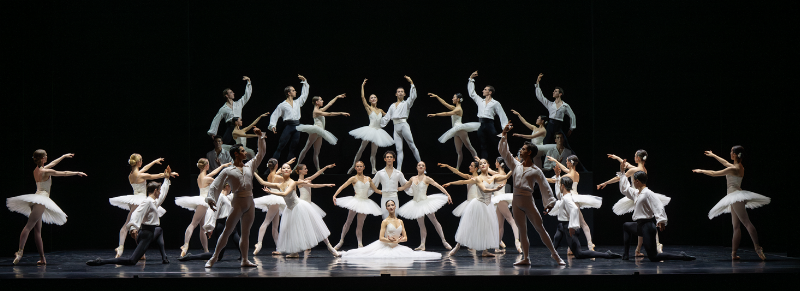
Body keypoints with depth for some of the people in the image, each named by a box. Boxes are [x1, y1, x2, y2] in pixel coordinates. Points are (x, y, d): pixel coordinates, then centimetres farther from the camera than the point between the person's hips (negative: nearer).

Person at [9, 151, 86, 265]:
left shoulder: (36, 170, 16)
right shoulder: (46, 172, -7)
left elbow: (52, 163, 32)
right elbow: (64, 173, 0)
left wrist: (64, 156, 43)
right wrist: (77, 173, 13)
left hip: (36, 198, 9)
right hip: (41, 199, -9)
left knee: (37, 230, 4)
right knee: (29, 225, -20)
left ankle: (42, 258, 3)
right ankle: (20, 251, -31)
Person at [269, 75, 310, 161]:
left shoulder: (298, 102, 16)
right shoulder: (282, 105, 3)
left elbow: (305, 94, 24)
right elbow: (275, 115, 3)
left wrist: (304, 81, 21)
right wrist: (272, 126, -10)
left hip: (297, 127, 5)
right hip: (288, 126, -5)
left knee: (292, 149, 6)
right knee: (280, 147, -10)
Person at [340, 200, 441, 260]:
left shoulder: (400, 221, 8)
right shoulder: (385, 221, -6)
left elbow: (405, 238, 7)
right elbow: (381, 238, -12)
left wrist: (397, 240, -12)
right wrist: (391, 240, -18)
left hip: (396, 247, 5)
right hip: (385, 246, -5)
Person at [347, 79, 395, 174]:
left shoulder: (380, 110, 13)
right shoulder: (368, 108, -1)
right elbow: (362, 98, -11)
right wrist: (362, 86, -11)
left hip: (378, 131, 4)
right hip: (370, 130, -4)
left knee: (374, 152, 3)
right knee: (361, 149, -2)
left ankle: (373, 169, -1)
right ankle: (353, 166, 5)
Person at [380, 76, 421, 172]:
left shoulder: (406, 103, 7)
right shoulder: (392, 106, 21)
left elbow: (413, 96, -9)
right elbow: (387, 117, 24)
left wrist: (411, 83, -14)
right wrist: (379, 124, 22)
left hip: (404, 125, -4)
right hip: (396, 127, 4)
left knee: (412, 146, -5)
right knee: (399, 149, -1)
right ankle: (398, 170, -8)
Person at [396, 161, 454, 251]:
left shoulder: (426, 178, -5)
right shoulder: (413, 179, 8)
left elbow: (438, 186, -10)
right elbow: (402, 187, 20)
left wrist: (447, 195, -19)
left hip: (425, 202, -4)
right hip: (416, 203, 5)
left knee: (434, 221, 0)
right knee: (421, 225, 5)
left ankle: (444, 241, 4)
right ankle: (422, 245, 3)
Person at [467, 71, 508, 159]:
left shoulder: (495, 103, 6)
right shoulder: (480, 101, 19)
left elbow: (502, 116, 3)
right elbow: (471, 92, 25)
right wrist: (471, 79, 23)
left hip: (490, 125, -4)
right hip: (481, 125, 4)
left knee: (494, 145, -5)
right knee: (483, 147, 1)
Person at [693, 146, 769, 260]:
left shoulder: (733, 169, -12)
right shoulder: (739, 167, 15)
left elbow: (714, 173, -5)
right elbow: (726, 163, 34)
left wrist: (701, 171, 11)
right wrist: (713, 155, 48)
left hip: (736, 196, -10)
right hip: (735, 198, 10)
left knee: (746, 222, -18)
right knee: (736, 227, 5)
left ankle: (757, 247, -27)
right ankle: (734, 253, 3)